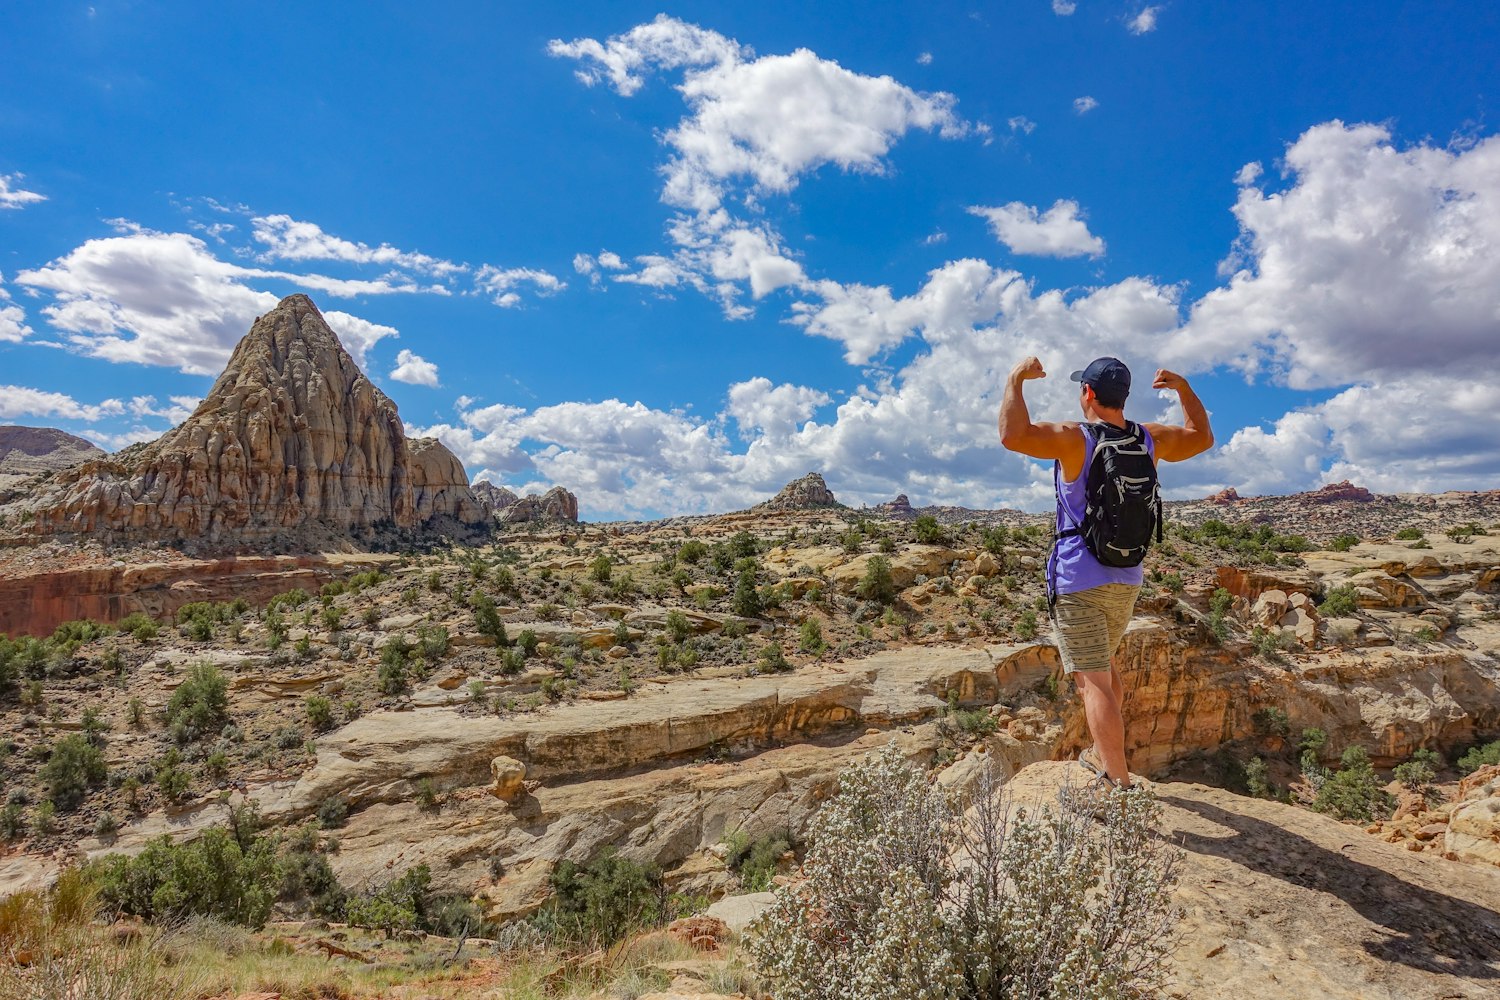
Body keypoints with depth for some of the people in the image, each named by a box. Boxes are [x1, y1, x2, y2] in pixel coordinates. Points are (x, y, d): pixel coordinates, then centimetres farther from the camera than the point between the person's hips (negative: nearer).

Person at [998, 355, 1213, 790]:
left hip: (1078, 580, -7)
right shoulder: (1150, 439, 4)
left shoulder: (1075, 438, -15)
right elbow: (1202, 436, 23)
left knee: (1092, 680, -5)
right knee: (1104, 663, 26)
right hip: (1126, 580, 7)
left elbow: (1013, 434, -30)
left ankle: (1121, 784, -7)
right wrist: (1183, 388, 25)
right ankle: (1102, 755, 38)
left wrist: (1016, 379, -16)